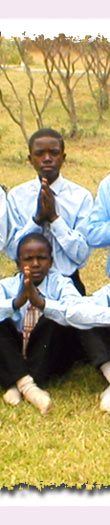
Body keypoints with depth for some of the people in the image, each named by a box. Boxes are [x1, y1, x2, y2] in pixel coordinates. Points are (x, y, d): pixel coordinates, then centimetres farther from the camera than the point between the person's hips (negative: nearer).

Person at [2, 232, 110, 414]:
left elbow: (80, 311, -31)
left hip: (51, 355, -1)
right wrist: (17, 302, -44)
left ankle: (19, 385, -29)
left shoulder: (60, 283, -8)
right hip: (15, 357, 1)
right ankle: (25, 384, -34)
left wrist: (42, 303, -45)